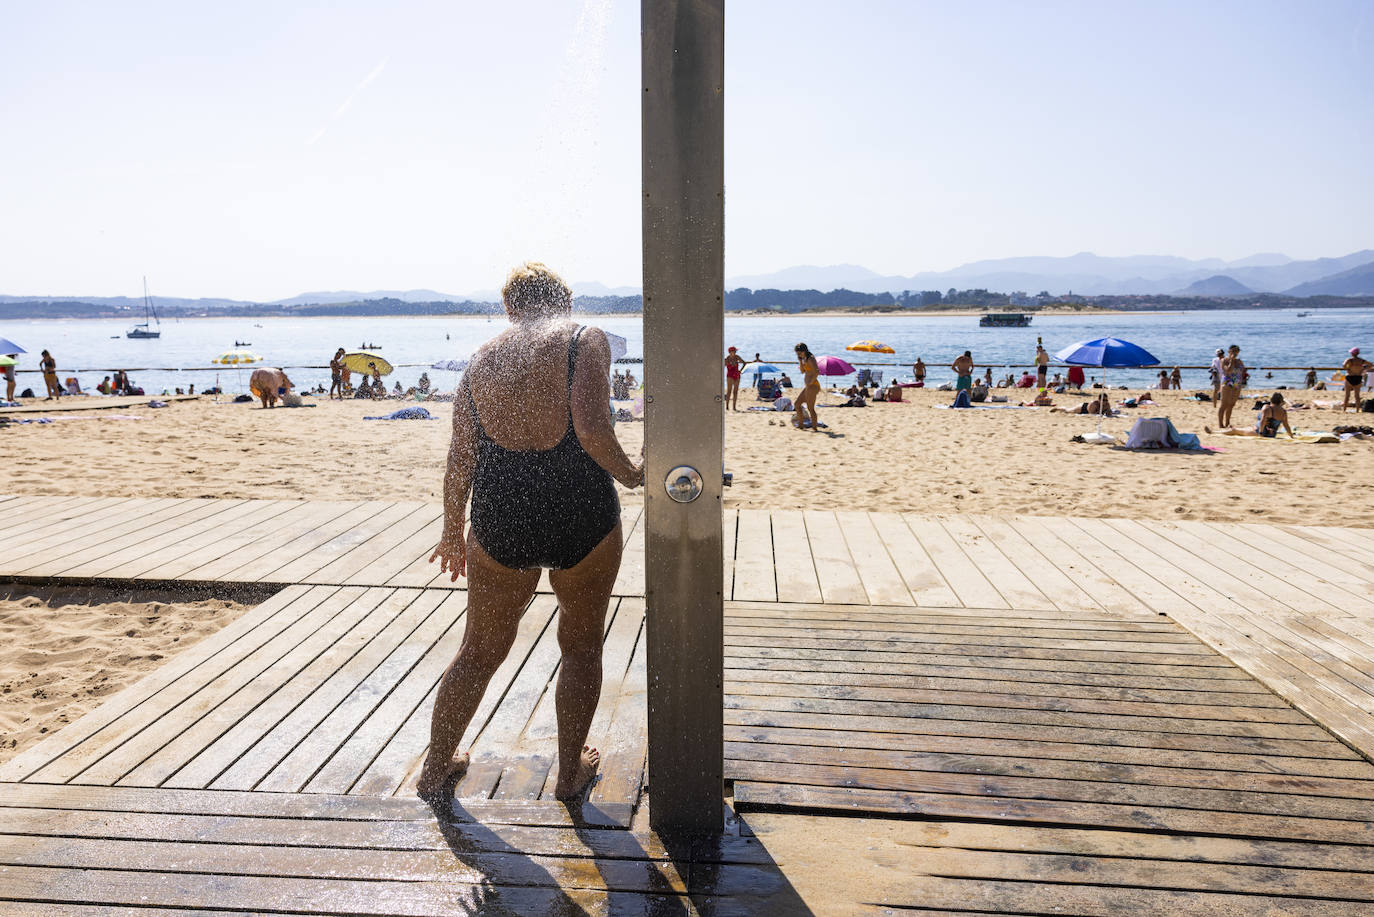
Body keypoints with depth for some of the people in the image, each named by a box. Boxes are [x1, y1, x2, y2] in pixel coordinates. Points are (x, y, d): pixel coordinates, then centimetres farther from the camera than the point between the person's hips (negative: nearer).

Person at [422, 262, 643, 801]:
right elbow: (591, 428, -19)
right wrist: (630, 475, -3)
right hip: (581, 514, -3)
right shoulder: (585, 340, -3)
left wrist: (453, 531, 20)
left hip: (499, 517, 4)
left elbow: (459, 459, 9)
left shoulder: (484, 356, 9)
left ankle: (436, 768, 35)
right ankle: (571, 773, 30)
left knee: (480, 650, 20)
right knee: (581, 644, 18)